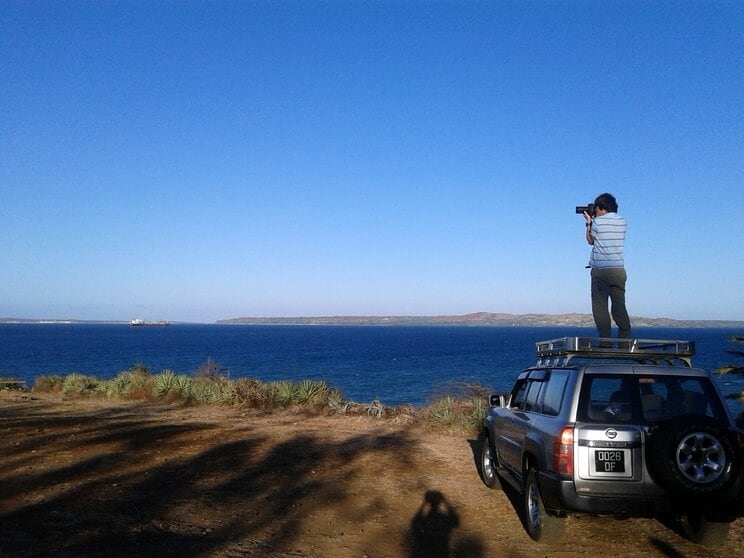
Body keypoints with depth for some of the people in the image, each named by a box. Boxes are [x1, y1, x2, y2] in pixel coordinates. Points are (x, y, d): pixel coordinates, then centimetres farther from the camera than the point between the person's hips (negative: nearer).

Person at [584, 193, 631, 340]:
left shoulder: (597, 222, -5)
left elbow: (590, 240, 10)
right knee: (620, 306, 8)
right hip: (619, 270, 5)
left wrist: (588, 222, 20)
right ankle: (626, 340, 6)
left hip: (600, 270, -5)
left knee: (600, 307, -2)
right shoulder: (622, 222, 8)